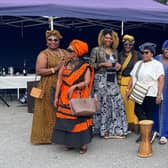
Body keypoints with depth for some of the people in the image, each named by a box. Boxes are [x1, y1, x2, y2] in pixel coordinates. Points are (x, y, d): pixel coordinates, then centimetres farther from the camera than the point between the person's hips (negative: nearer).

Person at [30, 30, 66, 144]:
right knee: (49, 110, 0)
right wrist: (55, 69, -18)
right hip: (49, 87, -5)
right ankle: (47, 134, 13)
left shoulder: (64, 52, 14)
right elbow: (39, 71, -13)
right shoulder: (43, 54, -3)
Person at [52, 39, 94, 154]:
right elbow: (59, 81, 6)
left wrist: (74, 87, -23)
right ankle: (69, 142, 19)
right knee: (66, 119, 6)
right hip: (65, 97, 5)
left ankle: (83, 143, 6)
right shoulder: (65, 65, 8)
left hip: (79, 98, -5)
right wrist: (56, 97, 2)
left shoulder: (85, 67, -5)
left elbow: (87, 82, -12)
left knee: (80, 119, -3)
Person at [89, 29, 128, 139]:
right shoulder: (96, 50, -2)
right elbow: (90, 65, -6)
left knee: (116, 103, 1)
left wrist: (118, 66, 3)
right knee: (103, 104, -4)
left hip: (113, 80, 5)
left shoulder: (115, 51, 14)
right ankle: (104, 130, 7)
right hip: (101, 80, -5)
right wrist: (102, 64, -15)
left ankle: (115, 129, 9)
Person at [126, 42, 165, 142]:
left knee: (149, 115, -1)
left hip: (151, 94, -5)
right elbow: (133, 78, 17)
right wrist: (128, 89, 12)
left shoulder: (157, 64, 0)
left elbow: (161, 80, -8)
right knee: (137, 111, -2)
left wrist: (159, 95, -15)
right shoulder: (138, 64, 17)